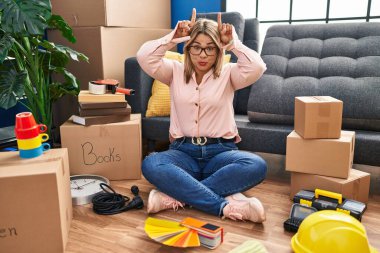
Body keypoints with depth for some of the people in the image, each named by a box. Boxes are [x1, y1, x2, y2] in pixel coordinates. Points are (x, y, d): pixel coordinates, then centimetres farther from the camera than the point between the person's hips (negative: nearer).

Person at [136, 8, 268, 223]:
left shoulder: (228, 74, 4)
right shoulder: (175, 71, 8)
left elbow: (257, 68, -15)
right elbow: (144, 57, -8)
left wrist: (233, 43, -9)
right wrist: (174, 37, -8)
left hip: (220, 151, 0)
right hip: (183, 151, 1)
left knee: (256, 166, -32)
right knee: (150, 164, -32)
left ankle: (175, 195, -31)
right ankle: (226, 205, -34)